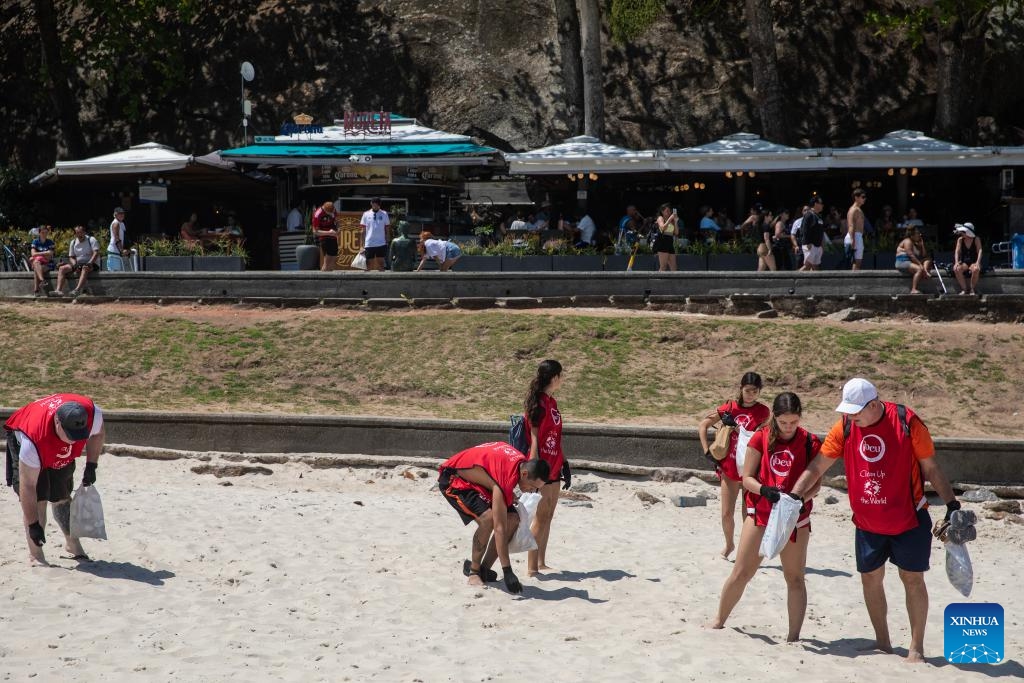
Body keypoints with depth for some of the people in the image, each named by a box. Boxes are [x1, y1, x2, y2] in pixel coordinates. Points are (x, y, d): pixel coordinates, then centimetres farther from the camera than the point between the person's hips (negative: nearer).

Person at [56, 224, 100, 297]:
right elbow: (71, 257, 13)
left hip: (91, 264, -6)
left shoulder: (91, 240, -4)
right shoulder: (73, 242, 11)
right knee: (62, 268, -12)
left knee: (85, 267, -40)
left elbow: (96, 253, -15)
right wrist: (75, 265, -9)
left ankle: (77, 290, -56)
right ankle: (58, 290, -28)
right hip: (78, 264, 6)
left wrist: (89, 263, -29)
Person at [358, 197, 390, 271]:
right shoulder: (366, 214, 4)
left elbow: (387, 230, 7)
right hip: (369, 244, 0)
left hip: (381, 244, 0)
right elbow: (362, 231, 4)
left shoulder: (384, 214, 4)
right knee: (369, 265, 4)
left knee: (380, 264, 2)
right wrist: (362, 245, -1)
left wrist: (387, 242, 1)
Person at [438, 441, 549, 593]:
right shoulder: (506, 479, -37)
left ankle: (484, 569, 3)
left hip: (476, 478, 9)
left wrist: (508, 495, 7)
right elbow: (500, 529, -38)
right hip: (453, 478, -9)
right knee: (488, 518, -31)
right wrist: (507, 572, -38)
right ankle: (473, 571, -12)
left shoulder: (523, 462, -14)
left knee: (513, 520, -5)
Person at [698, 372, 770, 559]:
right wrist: (707, 451, -1)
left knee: (749, 513, 2)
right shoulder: (729, 408, -2)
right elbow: (702, 426, 5)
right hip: (729, 467, 2)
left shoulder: (763, 411, -4)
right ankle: (729, 545, 31)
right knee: (727, 513, 7)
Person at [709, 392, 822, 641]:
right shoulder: (761, 438, -7)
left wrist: (801, 499, -23)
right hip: (760, 513, 0)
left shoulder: (810, 443, -7)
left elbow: (816, 483, -4)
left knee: (795, 578, 2)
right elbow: (746, 478, -5)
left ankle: (793, 637, 7)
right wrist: (764, 490, -24)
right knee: (741, 573, 5)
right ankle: (719, 621, 23)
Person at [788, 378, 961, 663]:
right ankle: (882, 643, 24)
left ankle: (916, 648, 9)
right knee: (870, 578, 8)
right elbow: (816, 467, 1)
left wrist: (951, 504, -8)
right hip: (867, 522, 4)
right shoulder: (844, 427, -6)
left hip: (909, 519, -4)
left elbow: (931, 468, -5)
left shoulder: (907, 422, -15)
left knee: (913, 578, 1)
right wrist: (793, 496, -9)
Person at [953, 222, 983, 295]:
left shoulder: (976, 239, -2)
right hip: (964, 262, 2)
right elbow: (957, 251, -2)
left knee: (975, 269, -38)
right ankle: (964, 289, -18)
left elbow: (979, 251, -11)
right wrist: (956, 262, -20)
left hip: (973, 262, -2)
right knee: (956, 269, -31)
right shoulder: (960, 240, 5)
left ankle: (973, 289, -17)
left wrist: (978, 262, -27)